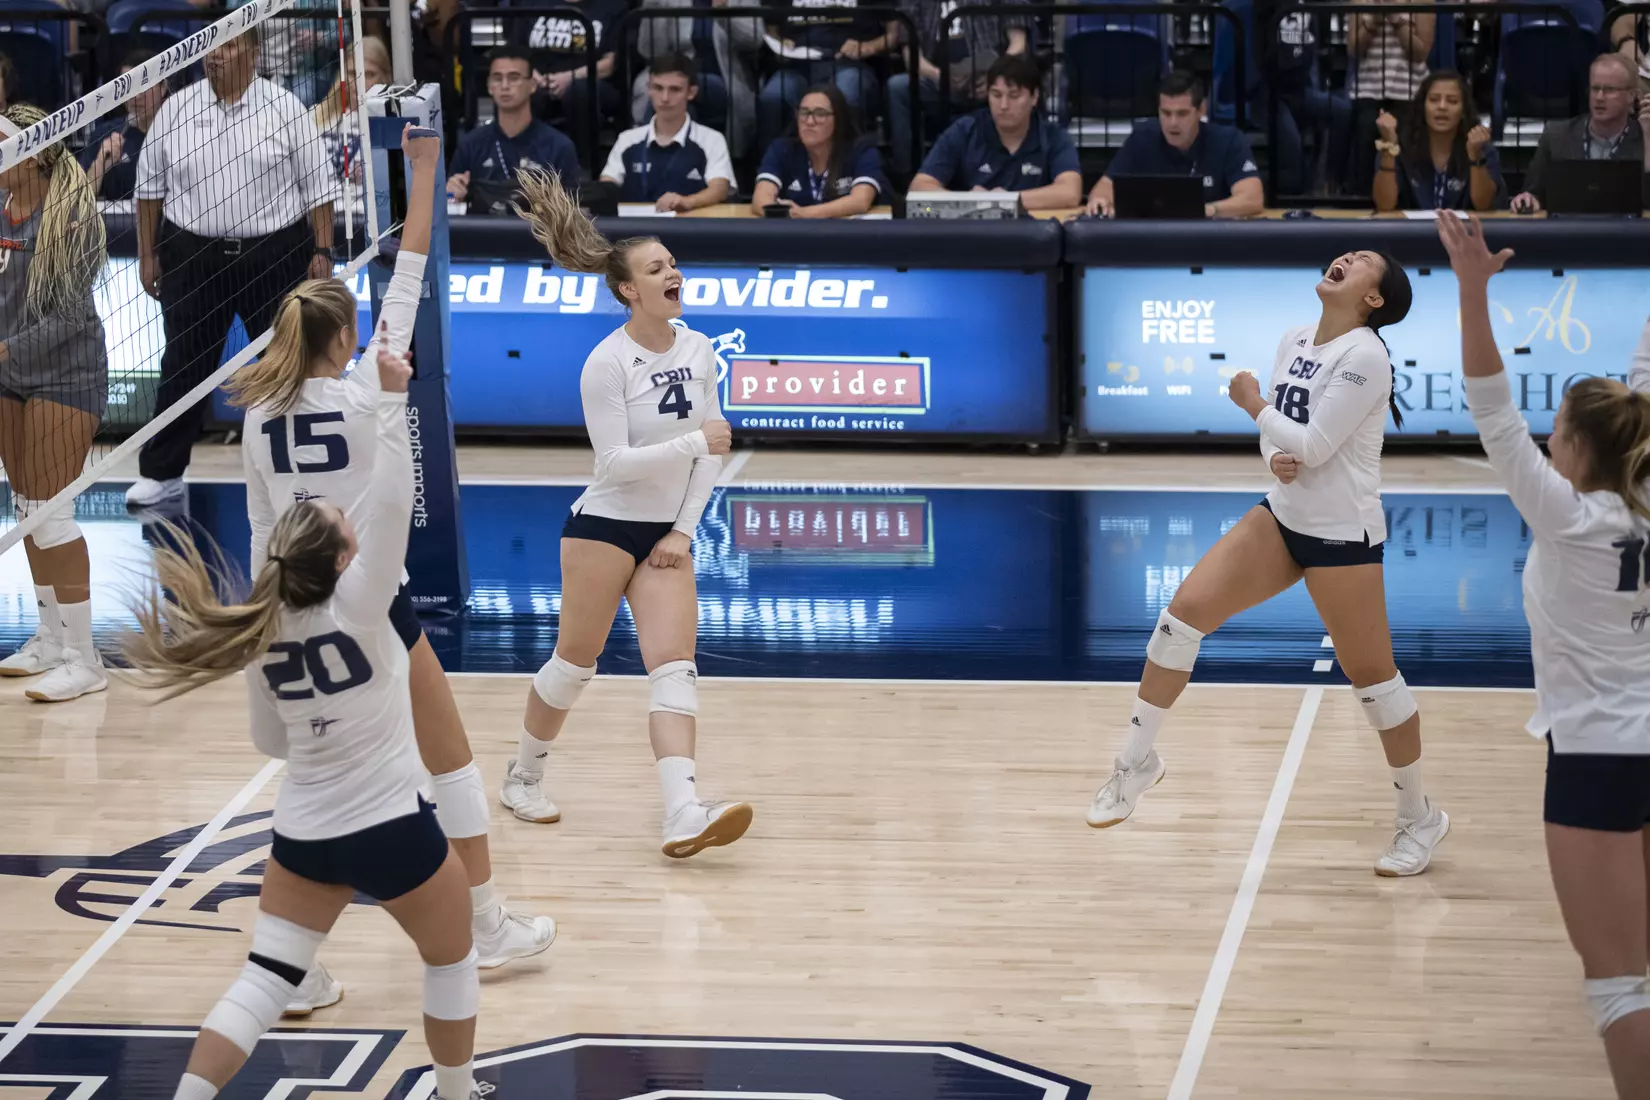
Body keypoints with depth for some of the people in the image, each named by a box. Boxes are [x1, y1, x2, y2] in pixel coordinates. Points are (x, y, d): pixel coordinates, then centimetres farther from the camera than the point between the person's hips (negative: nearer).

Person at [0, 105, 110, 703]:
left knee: (51, 512, -9)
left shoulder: (69, 215, -15)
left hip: (64, 376, -7)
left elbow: (69, 315, -19)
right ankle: (50, 637, 25)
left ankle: (82, 658, -3)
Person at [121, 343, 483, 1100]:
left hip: (301, 835, 5)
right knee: (451, 962, 18)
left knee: (265, 978, 5)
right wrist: (391, 397, -23)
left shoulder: (262, 637, -2)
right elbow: (391, 503, -23)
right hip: (391, 830, -4)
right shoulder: (356, 611, -17)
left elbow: (271, 743, 10)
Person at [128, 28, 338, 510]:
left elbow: (317, 185, -1)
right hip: (193, 259, 1)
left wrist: (322, 251, -5)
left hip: (276, 255, -1)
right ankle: (161, 472, 13)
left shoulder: (285, 108, -3)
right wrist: (147, 254, 6)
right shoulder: (175, 110, 2)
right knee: (184, 365, 5)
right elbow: (150, 186, 8)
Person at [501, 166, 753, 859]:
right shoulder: (606, 364, -15)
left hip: (667, 534, 5)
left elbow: (710, 450, 6)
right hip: (604, 525, -5)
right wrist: (694, 441, -26)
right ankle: (523, 778, 29)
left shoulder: (698, 350, 1)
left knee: (674, 670, -8)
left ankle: (684, 816, -20)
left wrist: (685, 530, 0)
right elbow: (616, 462, -18)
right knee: (573, 665, 5)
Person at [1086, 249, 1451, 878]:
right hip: (1283, 518, 7)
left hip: (1342, 536, -7)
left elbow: (1313, 445, -23)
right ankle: (1138, 762, 8)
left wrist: (1253, 403, -9)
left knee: (1372, 677, 1)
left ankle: (1420, 819, 19)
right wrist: (1276, 457, -10)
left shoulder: (1363, 356, -18)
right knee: (1185, 611, -4)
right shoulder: (1294, 342, 6)